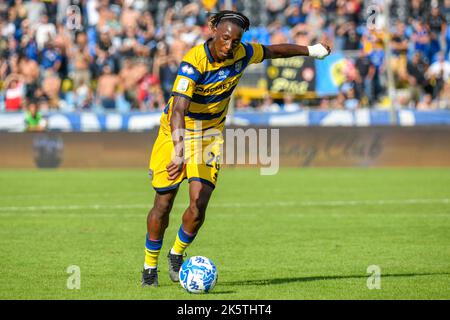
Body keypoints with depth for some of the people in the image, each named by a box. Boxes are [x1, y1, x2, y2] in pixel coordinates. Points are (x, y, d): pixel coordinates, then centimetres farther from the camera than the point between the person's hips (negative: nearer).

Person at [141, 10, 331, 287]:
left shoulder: (242, 54, -12)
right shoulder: (194, 61, -28)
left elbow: (271, 51, 11)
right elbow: (178, 111, -37)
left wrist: (310, 50, 23)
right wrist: (179, 153, -49)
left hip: (211, 133, 4)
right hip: (177, 131, -3)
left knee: (199, 205, -11)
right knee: (163, 204, 0)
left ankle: (177, 255, 15)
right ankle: (150, 267, 18)